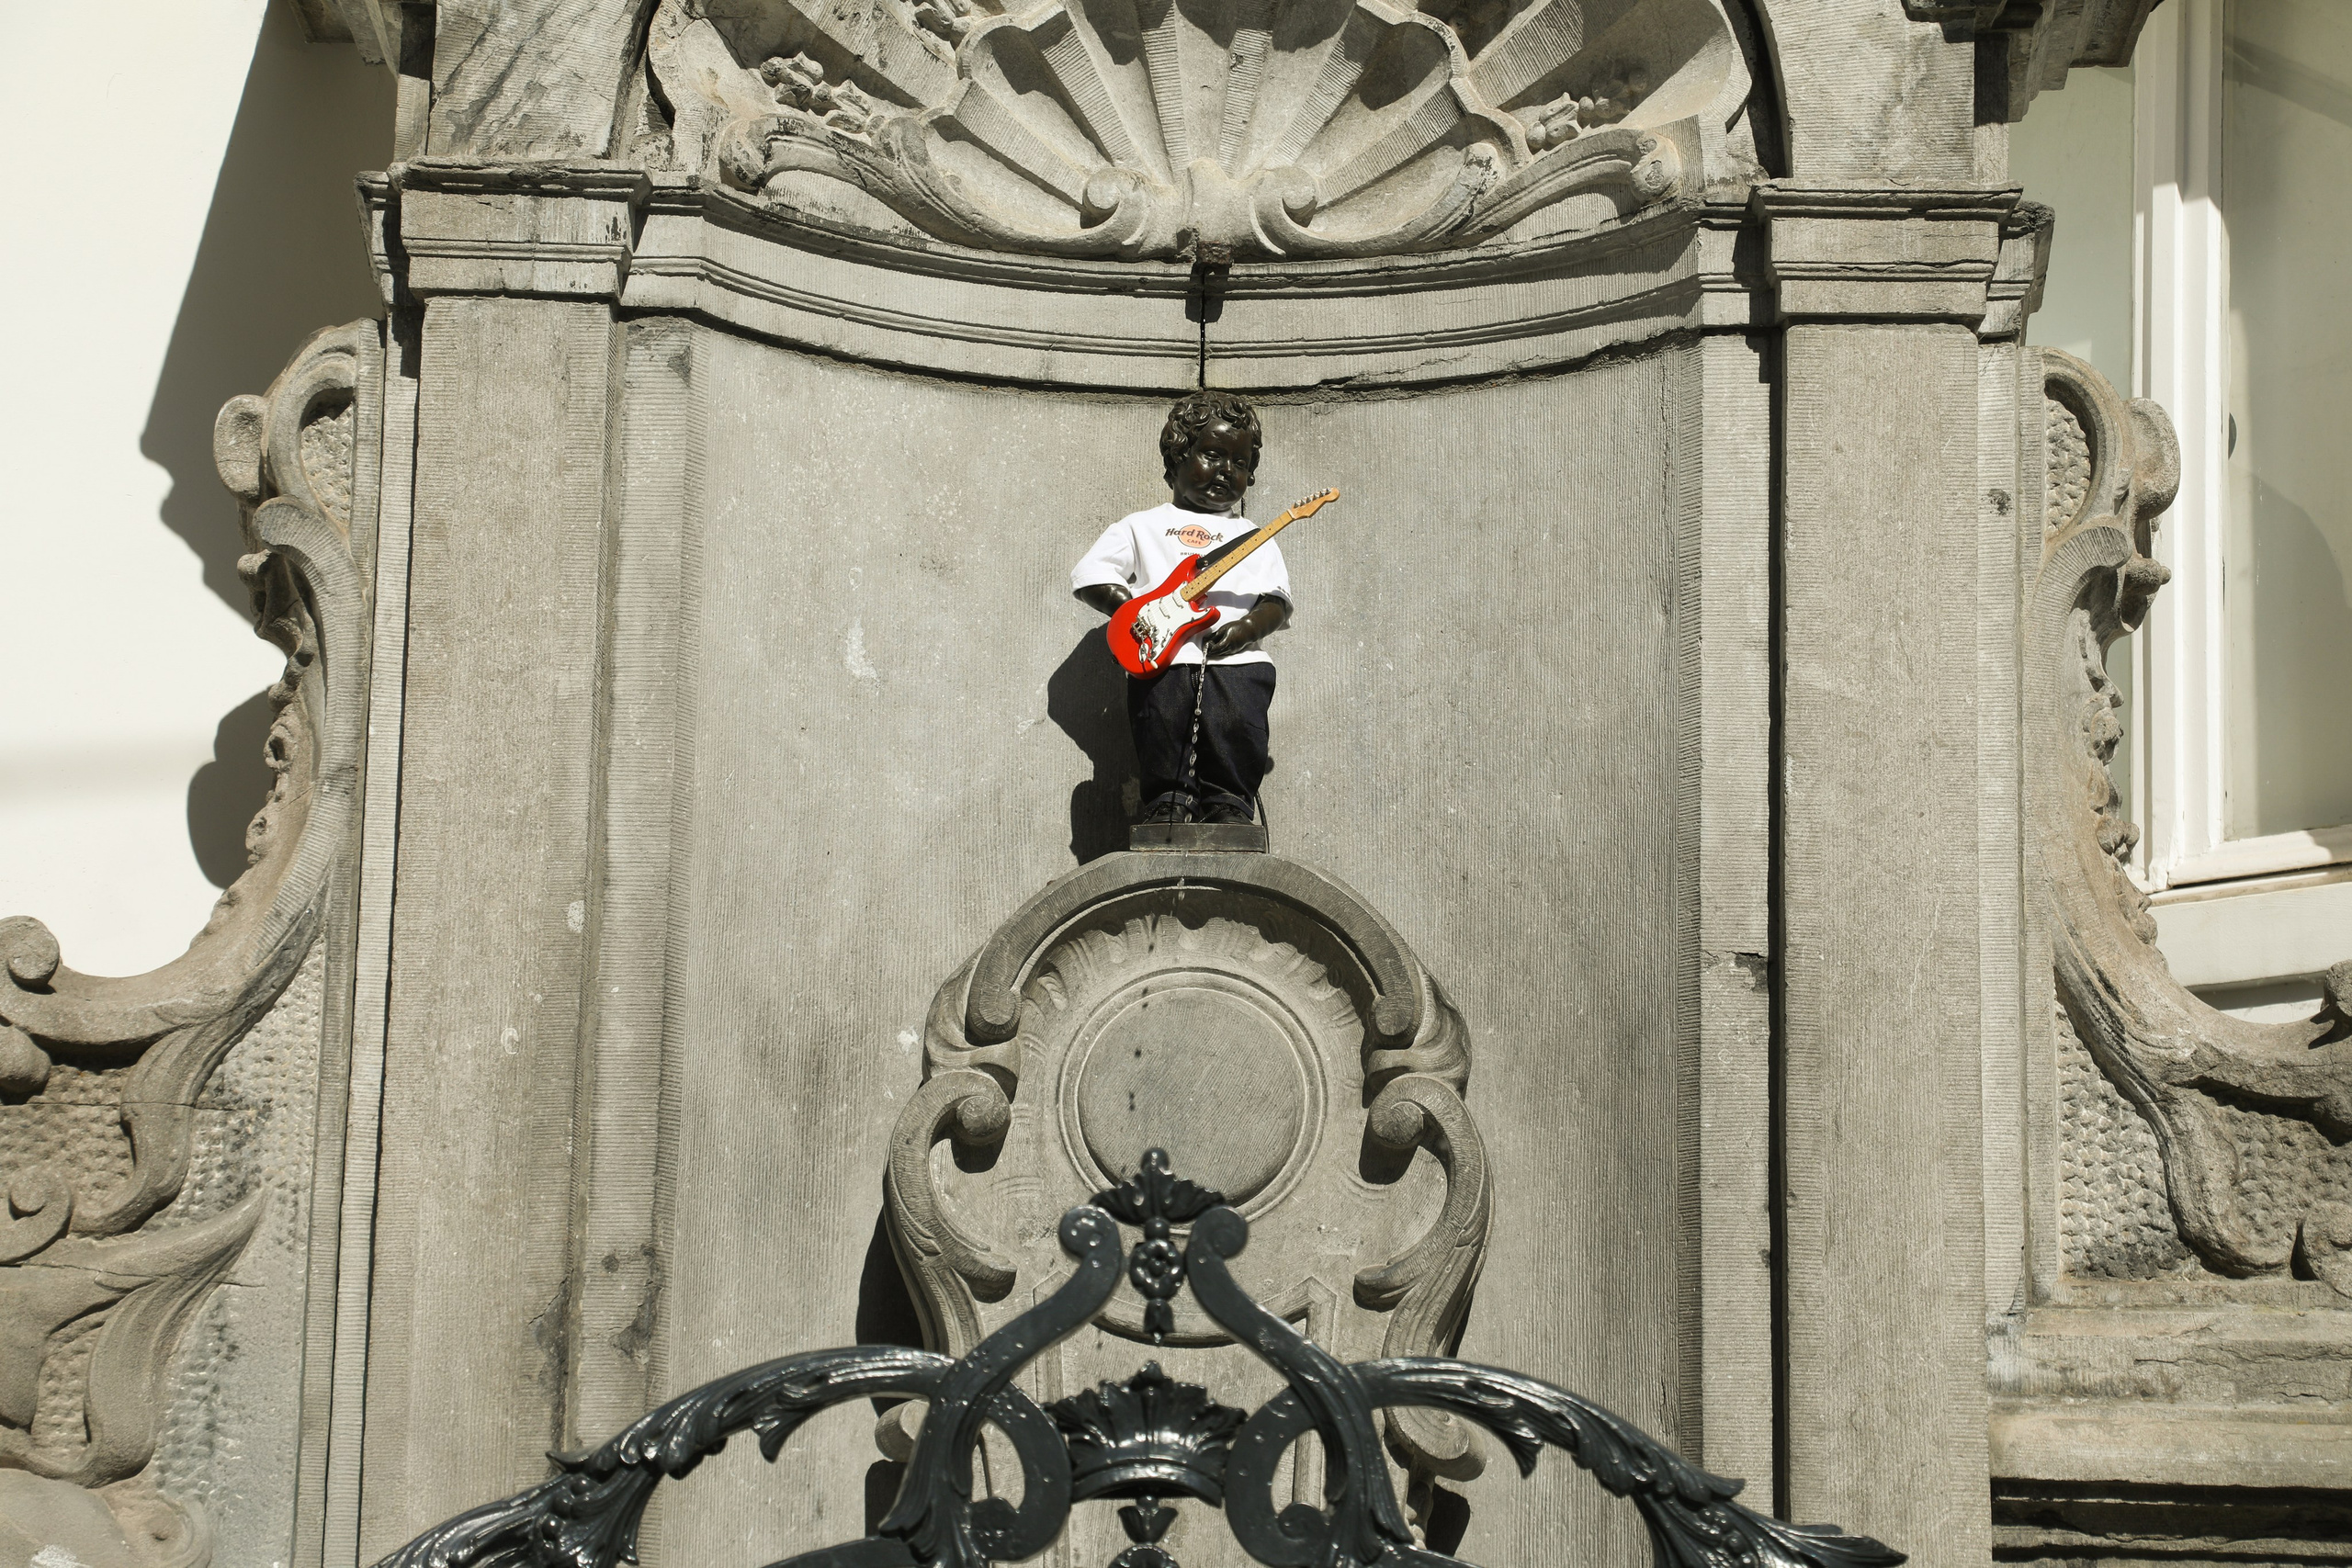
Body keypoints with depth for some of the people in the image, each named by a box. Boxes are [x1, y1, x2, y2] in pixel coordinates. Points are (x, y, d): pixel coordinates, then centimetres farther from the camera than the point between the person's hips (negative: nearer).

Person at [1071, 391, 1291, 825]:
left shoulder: (1254, 538, 26)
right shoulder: (1143, 528, 21)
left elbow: (1277, 600, 15)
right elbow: (1087, 576, 12)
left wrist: (1249, 627, -7)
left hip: (1236, 659, 1)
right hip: (1162, 659, -1)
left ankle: (1228, 807, -7)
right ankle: (1166, 806, -2)